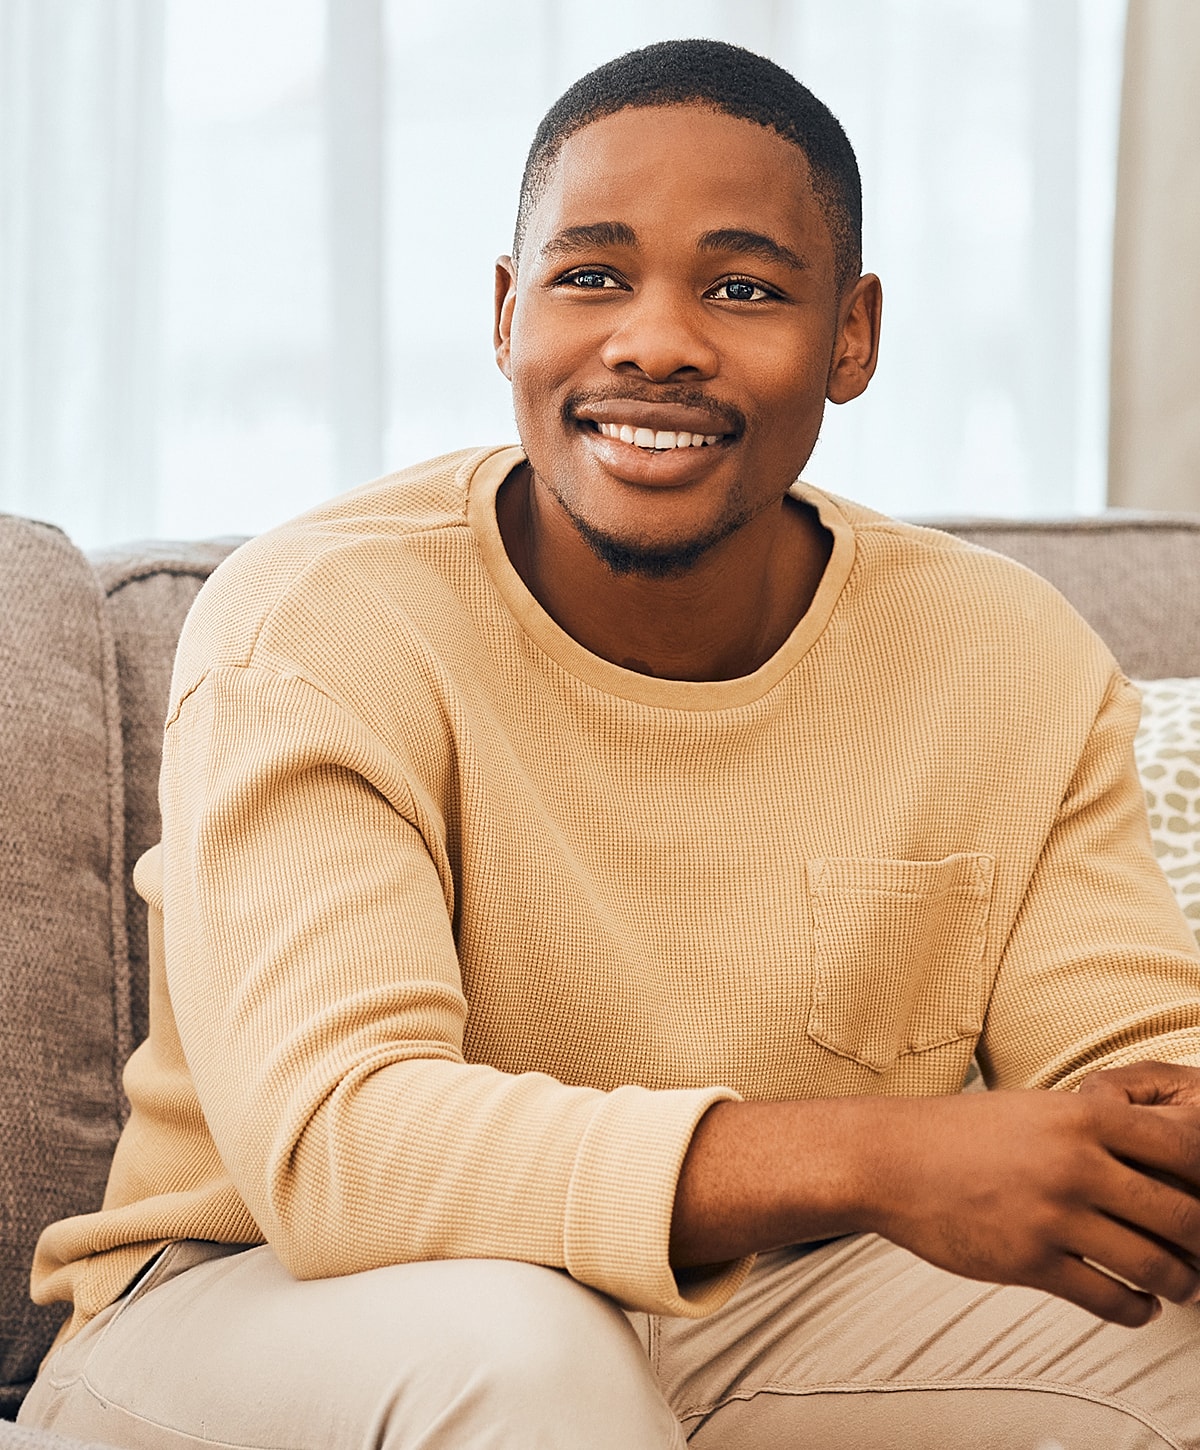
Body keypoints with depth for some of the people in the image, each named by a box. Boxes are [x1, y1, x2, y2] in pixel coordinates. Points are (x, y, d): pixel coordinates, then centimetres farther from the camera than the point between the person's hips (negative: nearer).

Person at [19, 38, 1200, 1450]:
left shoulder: (1018, 665, -3)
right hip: (260, 1312, -3)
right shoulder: (311, 632, -18)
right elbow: (327, 1137, -30)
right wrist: (874, 1161, -41)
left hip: (770, 1313, 4)